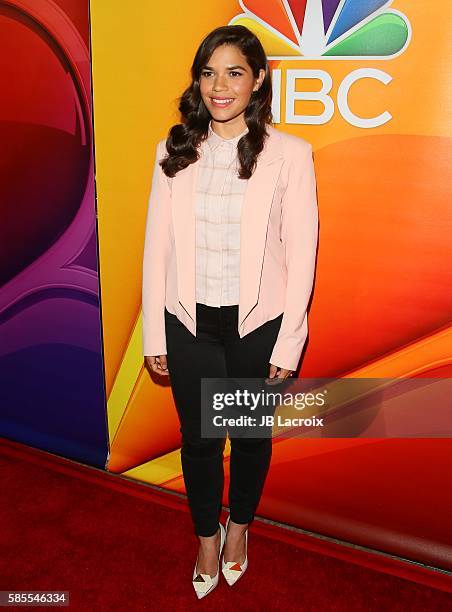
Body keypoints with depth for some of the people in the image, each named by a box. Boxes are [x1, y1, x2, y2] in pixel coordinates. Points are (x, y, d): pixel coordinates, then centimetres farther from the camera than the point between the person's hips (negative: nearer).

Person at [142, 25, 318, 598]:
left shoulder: (290, 153, -8)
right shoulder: (174, 151, 0)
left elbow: (301, 254, -6)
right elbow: (157, 246, 1)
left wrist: (288, 343, -7)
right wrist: (153, 335, 2)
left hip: (258, 323, -1)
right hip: (189, 322, 2)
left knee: (250, 435, 17)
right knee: (198, 438, 14)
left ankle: (239, 527, 46)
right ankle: (207, 539, 41)